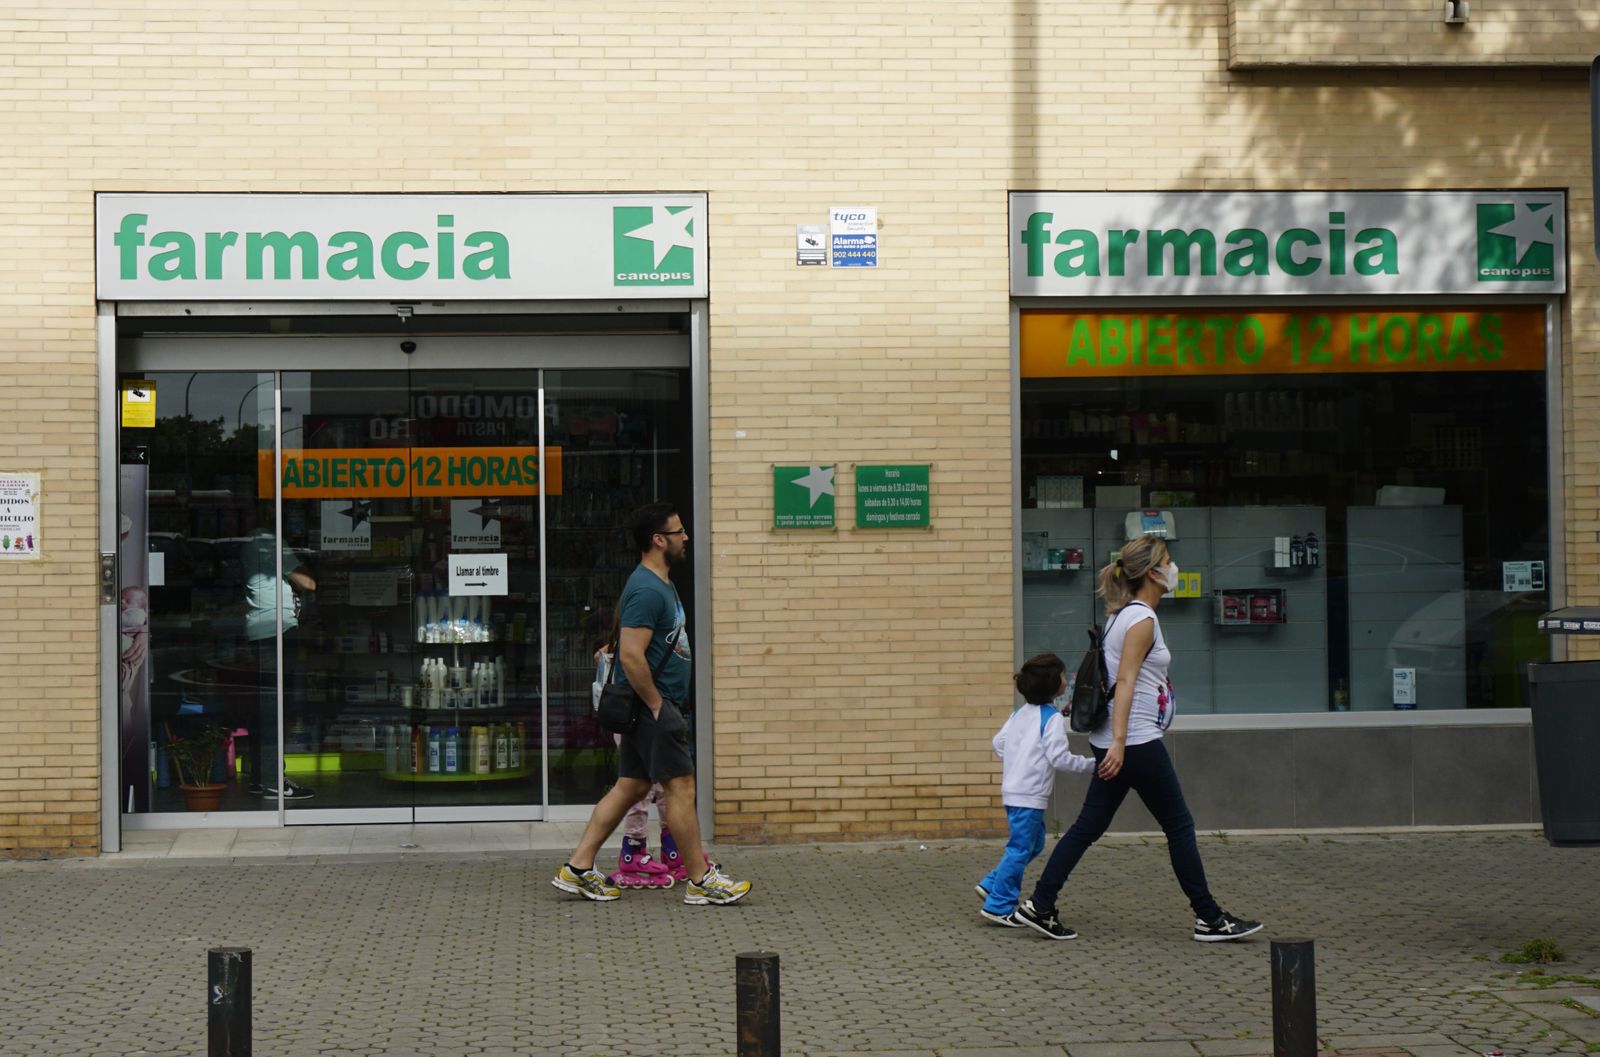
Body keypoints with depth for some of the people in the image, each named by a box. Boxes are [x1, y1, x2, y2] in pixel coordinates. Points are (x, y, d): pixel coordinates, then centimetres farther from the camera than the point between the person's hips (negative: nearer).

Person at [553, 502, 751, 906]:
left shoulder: (660, 585, 16)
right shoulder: (647, 590, -19)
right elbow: (631, 656, -26)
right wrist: (657, 705, -19)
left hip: (653, 705, 11)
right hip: (653, 707, -11)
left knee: (630, 786, 11)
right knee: (681, 786, -4)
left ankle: (578, 869, 13)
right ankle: (701, 880, 3)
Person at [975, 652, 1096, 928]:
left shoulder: (1020, 714, 12)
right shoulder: (1053, 718, -13)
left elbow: (999, 743, 16)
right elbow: (1059, 757, -18)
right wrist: (1092, 765, -9)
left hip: (1013, 789, 9)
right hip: (1030, 794, -9)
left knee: (1034, 843, 20)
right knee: (1021, 849, -3)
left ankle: (992, 885, 20)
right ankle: (998, 906, 0)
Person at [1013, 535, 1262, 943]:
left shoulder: (1125, 615, 15)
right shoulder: (1142, 619, -14)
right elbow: (1125, 682, -21)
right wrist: (1119, 742, -26)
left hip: (1117, 743, 9)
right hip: (1136, 742, -9)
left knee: (1089, 826, 9)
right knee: (1179, 826, 0)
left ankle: (1039, 906, 7)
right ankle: (1209, 918, 8)